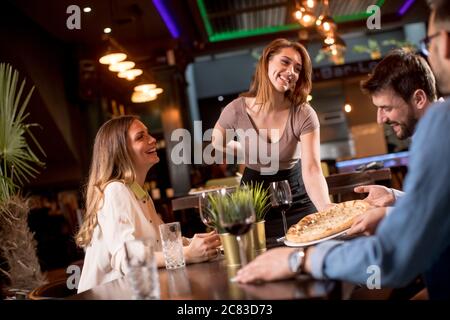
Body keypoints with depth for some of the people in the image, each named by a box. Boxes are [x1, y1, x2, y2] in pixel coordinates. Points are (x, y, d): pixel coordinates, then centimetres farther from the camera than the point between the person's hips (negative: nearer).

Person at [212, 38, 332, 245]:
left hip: (296, 199, 0)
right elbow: (217, 143, 6)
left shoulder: (304, 115, -20)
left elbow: (312, 171, -31)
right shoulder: (237, 110, -17)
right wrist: (249, 153, -1)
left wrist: (329, 212, -45)